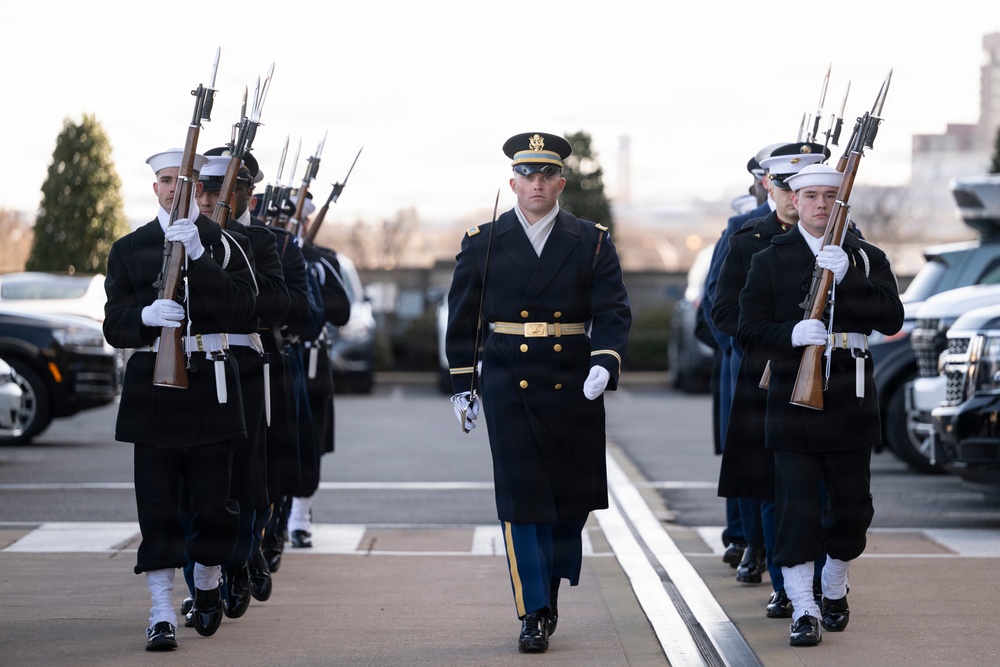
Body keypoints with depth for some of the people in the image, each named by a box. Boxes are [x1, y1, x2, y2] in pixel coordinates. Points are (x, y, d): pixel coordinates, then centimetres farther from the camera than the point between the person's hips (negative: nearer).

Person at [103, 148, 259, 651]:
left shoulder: (225, 244, 5)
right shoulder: (129, 249, 8)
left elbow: (239, 308, -12)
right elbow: (114, 326, 3)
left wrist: (197, 256, -20)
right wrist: (147, 316, -19)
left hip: (210, 383, 0)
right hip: (153, 383, 0)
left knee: (212, 499, 3)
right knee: (156, 503, -5)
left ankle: (208, 586, 29)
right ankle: (162, 613, -5)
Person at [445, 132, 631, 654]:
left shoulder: (592, 243, 4)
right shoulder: (483, 244, 4)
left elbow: (613, 311, -3)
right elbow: (462, 318, 10)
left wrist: (605, 363, -20)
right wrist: (462, 385, 8)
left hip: (574, 388, 1)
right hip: (508, 387, -1)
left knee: (572, 498, 7)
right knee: (521, 501, -6)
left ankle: (549, 588, 31)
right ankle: (533, 615, -1)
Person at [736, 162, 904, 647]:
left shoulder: (867, 258, 8)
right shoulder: (770, 261, 5)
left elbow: (891, 319, -7)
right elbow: (750, 334, -1)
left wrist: (844, 281, -18)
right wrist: (791, 335, -21)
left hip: (850, 402, 2)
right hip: (793, 401, -2)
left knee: (852, 506, 9)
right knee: (796, 507, -7)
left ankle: (835, 590, 31)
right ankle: (803, 610, -4)